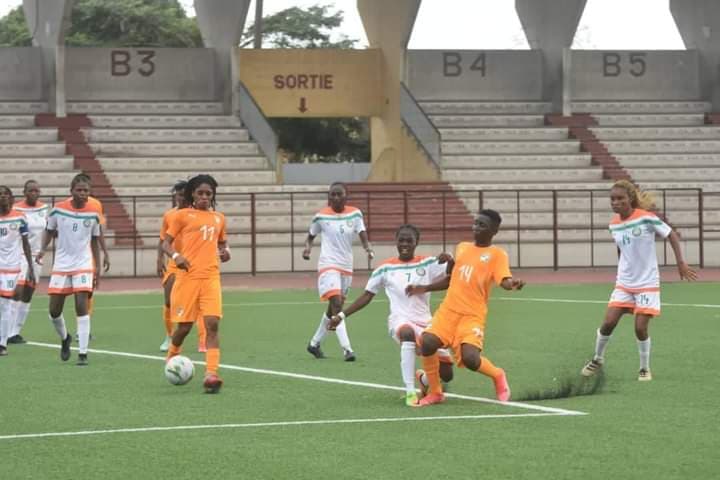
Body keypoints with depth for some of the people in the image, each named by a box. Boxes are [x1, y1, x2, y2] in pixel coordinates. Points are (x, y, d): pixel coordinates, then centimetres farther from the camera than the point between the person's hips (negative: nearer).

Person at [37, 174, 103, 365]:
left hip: (84, 265, -1)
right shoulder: (58, 210, -5)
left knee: (82, 306, -15)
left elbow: (95, 240, 8)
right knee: (54, 311, 2)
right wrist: (43, 249, -9)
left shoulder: (94, 212, -3)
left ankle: (83, 353, -10)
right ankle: (65, 338, 34)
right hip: (61, 264, 1)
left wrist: (97, 268, 7)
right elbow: (49, 230, 10)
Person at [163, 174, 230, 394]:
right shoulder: (182, 215, 4)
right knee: (185, 325, 2)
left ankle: (211, 374, -18)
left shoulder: (219, 218, 15)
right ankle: (172, 357, 32)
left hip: (211, 277, 3)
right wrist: (175, 256, -17)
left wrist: (225, 251, 5)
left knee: (212, 324, -12)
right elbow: (166, 243, 4)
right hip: (188, 275, -3)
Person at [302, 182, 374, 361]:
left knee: (333, 309, 14)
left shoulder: (355, 214, 2)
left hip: (347, 267, 4)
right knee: (337, 304, -20)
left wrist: (368, 248, -24)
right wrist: (308, 247, -11)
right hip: (328, 265, -4)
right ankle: (347, 349, -26)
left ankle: (315, 343, 33)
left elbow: (363, 237, -4)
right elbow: (311, 236, 10)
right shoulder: (321, 216, -3)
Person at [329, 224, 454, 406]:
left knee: (446, 374, -4)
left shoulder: (427, 263, 5)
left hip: (425, 323, 2)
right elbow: (367, 296, 11)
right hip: (400, 320, -2)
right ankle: (410, 393, -41)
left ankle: (424, 379, 35)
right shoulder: (386, 268, 5)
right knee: (408, 333, -42)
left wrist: (449, 260, -31)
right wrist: (342, 315, 5)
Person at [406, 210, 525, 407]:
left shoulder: (497, 254, 1)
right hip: (448, 310, 5)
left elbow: (505, 280, -15)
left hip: (473, 315, -5)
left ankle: (498, 376, 13)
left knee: (470, 358, -23)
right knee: (428, 342, -20)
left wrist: (513, 284, -38)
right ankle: (435, 392, 2)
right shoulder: (462, 248, 18)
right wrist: (424, 288, 23)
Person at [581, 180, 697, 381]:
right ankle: (598, 359, 19)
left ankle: (645, 368, 14)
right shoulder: (614, 224, 1)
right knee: (608, 323, -5)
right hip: (623, 284, 4)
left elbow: (672, 235, -8)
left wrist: (681, 262, -13)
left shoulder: (646, 218, -15)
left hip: (647, 283, -4)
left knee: (640, 327, -8)